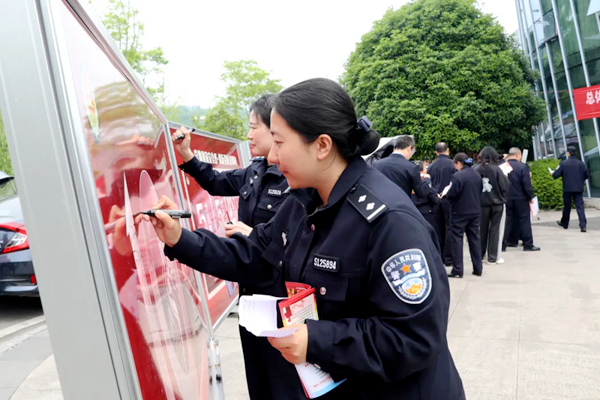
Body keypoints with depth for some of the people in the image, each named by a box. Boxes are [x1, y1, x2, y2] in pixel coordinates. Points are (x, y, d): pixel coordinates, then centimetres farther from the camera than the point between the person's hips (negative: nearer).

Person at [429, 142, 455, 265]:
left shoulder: (431, 166, 5)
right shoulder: (452, 164, -8)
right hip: (449, 199, -4)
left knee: (439, 229, 12)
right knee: (449, 228, 1)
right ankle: (448, 258, 1)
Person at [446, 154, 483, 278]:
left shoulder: (457, 176, -17)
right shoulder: (477, 175, 7)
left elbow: (451, 194, -18)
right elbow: (480, 192, 14)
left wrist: (445, 194, 2)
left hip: (460, 212, -7)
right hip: (475, 211, 7)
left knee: (457, 239, 0)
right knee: (475, 239, 13)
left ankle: (457, 270, 1)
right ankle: (478, 269, 19)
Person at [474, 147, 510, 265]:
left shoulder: (475, 169, -6)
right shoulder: (496, 169, -11)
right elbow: (505, 186, -11)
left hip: (481, 203, 2)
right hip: (496, 202, -2)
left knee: (482, 229, 14)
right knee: (494, 229, 6)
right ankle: (492, 257, 9)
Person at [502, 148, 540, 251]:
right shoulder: (522, 167, -12)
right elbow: (527, 184, -14)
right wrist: (530, 196, -3)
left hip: (507, 199, 4)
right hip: (520, 199, -4)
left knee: (507, 221, 9)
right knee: (524, 220, 4)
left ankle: (503, 244, 8)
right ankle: (528, 244, 8)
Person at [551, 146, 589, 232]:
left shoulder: (563, 163, -9)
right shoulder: (581, 163, 1)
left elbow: (555, 175, -9)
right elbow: (587, 176, 5)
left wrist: (552, 173, 13)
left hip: (567, 189, -2)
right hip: (579, 189, 2)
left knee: (567, 206, 12)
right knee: (580, 206, 0)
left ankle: (564, 223, 27)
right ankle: (583, 225, -10)